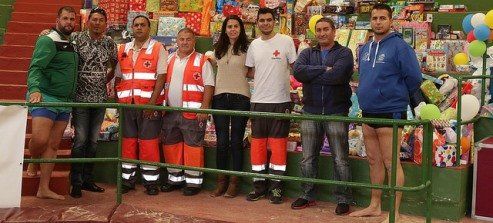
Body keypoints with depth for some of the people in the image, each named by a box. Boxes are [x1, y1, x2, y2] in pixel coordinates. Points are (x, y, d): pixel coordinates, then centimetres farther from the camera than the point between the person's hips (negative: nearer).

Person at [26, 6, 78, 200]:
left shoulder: (73, 44, 17)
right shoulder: (48, 40, -6)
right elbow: (35, 67, -17)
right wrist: (34, 89, -33)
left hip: (65, 102, 7)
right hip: (45, 97, -7)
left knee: (53, 145, 6)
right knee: (40, 140, -17)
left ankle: (44, 189, 11)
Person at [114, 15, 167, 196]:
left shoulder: (157, 49, 0)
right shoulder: (123, 50, 13)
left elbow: (161, 77, -7)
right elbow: (118, 77, 17)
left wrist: (152, 102, -15)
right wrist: (118, 99, 5)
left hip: (149, 104, -4)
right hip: (127, 104, 4)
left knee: (149, 143, -2)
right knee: (127, 142, 8)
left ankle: (151, 181, 7)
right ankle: (127, 179, 18)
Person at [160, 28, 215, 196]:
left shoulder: (202, 61, -2)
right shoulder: (169, 60, 14)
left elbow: (209, 86, -7)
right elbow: (162, 83, 18)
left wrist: (204, 107, -15)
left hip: (192, 113, -6)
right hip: (170, 111, 6)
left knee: (193, 146, -3)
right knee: (171, 145, 11)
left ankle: (193, 181, 5)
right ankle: (175, 178, 24)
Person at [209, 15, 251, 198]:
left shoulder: (247, 49, 1)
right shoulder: (218, 50, 14)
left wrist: (239, 73, -11)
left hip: (240, 97, -3)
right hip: (220, 97, 3)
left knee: (236, 141, 1)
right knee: (221, 140, 4)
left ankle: (234, 182, 11)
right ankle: (221, 181, 14)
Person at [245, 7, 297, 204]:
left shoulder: (286, 41, -2)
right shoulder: (254, 45, 10)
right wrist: (262, 78, 1)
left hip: (281, 101, -4)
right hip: (258, 101, 4)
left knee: (278, 144, 1)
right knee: (257, 143, 7)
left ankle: (276, 186, 10)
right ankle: (259, 185, 18)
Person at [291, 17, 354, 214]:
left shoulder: (344, 53, 2)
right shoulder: (307, 54, 14)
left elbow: (337, 75, -18)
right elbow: (298, 71, -8)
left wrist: (311, 75, -9)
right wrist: (324, 69, -13)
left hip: (336, 112, -4)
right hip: (311, 112, 4)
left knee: (340, 159, 1)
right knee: (308, 159, 10)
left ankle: (343, 199, 11)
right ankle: (307, 195, 23)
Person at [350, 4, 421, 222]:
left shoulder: (399, 46, -10)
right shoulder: (364, 49, 11)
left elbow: (414, 78, -10)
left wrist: (400, 98, 2)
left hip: (390, 113, -7)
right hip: (368, 113, 7)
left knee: (391, 163, -3)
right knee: (374, 161, 15)